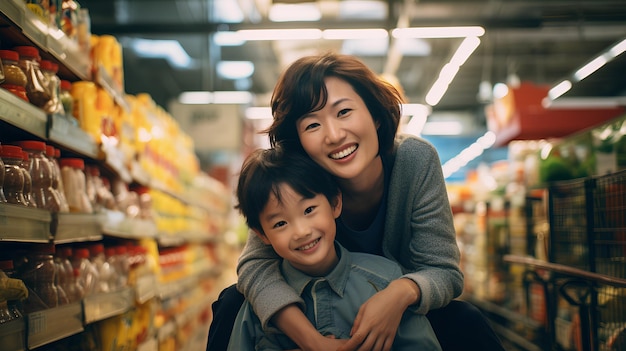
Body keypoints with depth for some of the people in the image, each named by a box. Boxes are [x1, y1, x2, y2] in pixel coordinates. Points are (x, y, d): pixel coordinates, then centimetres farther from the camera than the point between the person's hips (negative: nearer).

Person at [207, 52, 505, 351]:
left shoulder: (416, 161, -25)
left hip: (400, 305, -1)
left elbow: (443, 271, -21)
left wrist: (402, 292, -46)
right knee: (233, 303, -20)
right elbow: (255, 264, -28)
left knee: (466, 325, -29)